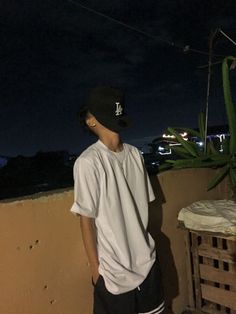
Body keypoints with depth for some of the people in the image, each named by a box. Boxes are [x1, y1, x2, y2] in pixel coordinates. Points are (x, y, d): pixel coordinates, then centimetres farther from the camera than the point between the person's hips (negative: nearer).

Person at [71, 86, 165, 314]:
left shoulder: (135, 154, -2)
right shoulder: (88, 162, -19)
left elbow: (143, 204, 7)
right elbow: (86, 219, -13)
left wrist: (145, 245, 10)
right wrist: (95, 268, -7)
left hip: (146, 259, 5)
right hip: (113, 267, -5)